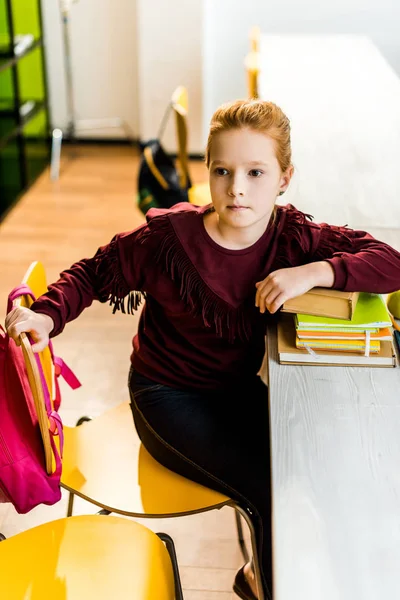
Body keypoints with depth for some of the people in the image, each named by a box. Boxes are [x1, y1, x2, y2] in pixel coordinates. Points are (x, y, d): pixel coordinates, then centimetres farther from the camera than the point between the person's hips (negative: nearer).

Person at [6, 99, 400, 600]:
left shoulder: (292, 236, -12)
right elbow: (94, 274, -7)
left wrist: (315, 271, -32)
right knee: (276, 491, -19)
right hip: (168, 396, -4)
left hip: (238, 387, 5)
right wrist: (48, 314, -25)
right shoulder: (170, 235, -20)